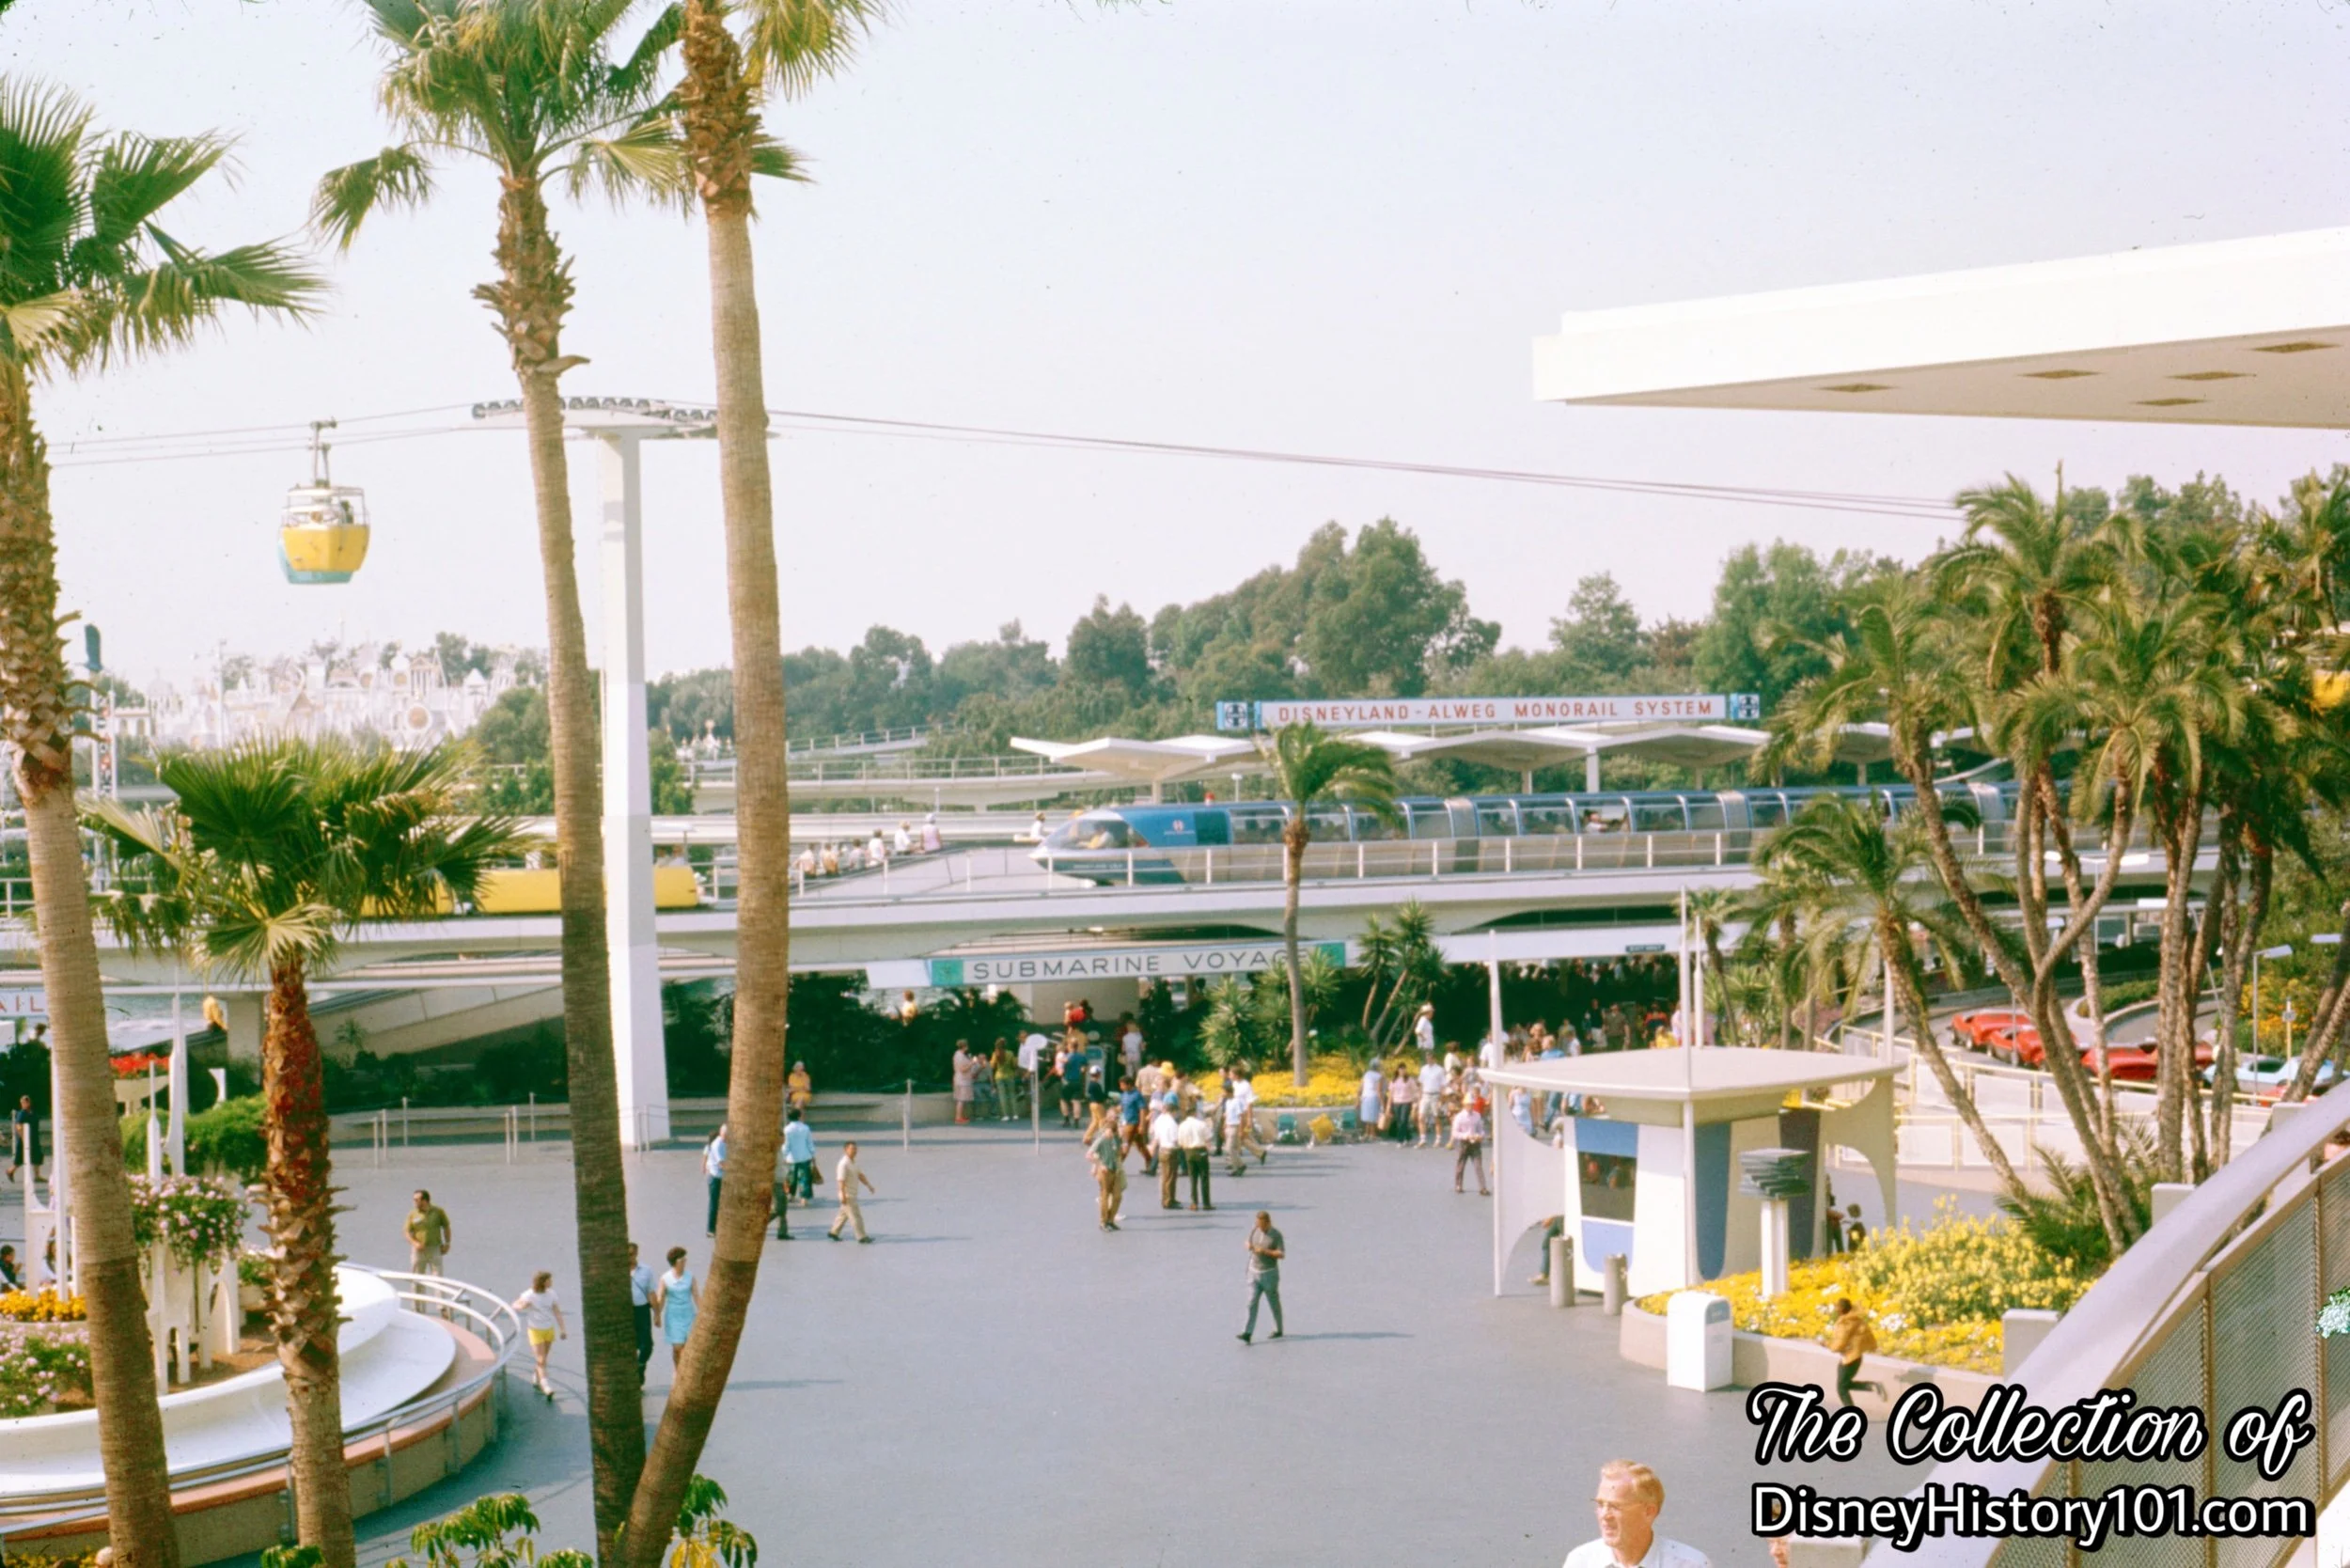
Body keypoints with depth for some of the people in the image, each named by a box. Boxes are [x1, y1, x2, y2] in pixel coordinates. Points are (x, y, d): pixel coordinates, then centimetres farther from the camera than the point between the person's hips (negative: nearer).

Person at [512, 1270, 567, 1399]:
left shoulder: (551, 1293, -6)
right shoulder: (529, 1295, -17)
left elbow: (557, 1312, -3)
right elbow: (515, 1305, -4)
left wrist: (563, 1329, -10)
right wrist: (522, 1306, -28)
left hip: (549, 1330, 4)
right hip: (535, 1331, -4)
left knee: (542, 1358, 18)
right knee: (541, 1360, -10)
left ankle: (536, 1380, 38)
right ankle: (547, 1388, -17)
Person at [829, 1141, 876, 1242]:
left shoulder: (853, 1162, 10)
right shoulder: (843, 1164, -20)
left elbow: (860, 1175, 18)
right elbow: (841, 1181, -23)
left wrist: (868, 1185, 12)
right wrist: (843, 1196, -26)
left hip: (852, 1195, 10)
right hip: (847, 1195, -10)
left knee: (844, 1214, 18)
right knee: (855, 1216, -5)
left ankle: (834, 1232, 28)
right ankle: (862, 1236, 0)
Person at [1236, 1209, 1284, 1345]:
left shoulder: (1276, 1235, -12)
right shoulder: (1255, 1231, 3)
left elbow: (1281, 1254, -17)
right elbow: (1248, 1242, 19)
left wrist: (1265, 1251, -26)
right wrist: (1248, 1246, -5)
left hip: (1269, 1273, -4)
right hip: (1254, 1272, 4)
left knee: (1274, 1303, 10)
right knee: (1252, 1303, -5)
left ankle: (1278, 1330, 29)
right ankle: (1247, 1334, -12)